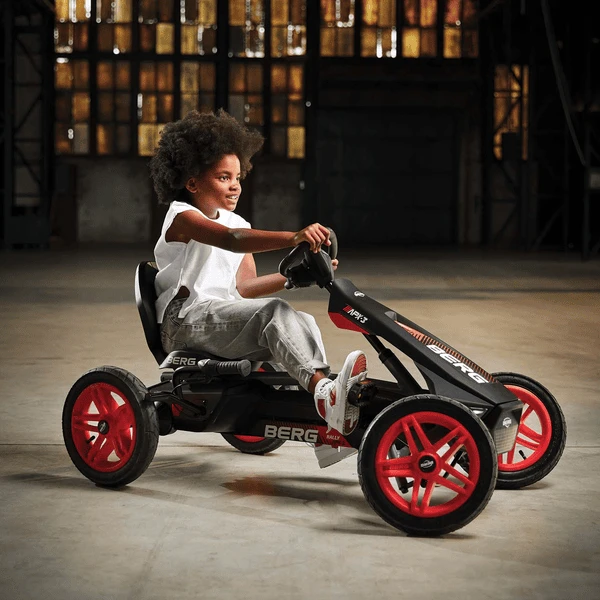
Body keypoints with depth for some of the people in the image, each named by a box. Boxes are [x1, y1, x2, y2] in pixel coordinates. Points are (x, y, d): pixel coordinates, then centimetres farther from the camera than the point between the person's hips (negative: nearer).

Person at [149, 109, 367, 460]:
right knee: (274, 312, -32)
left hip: (226, 314, 8)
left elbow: (245, 286, 12)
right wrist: (293, 238, -45)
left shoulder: (236, 222, 20)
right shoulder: (182, 216, -8)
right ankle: (324, 390, -55)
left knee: (303, 323, -18)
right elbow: (230, 239, -30)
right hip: (187, 317, -8)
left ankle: (327, 430, -30)